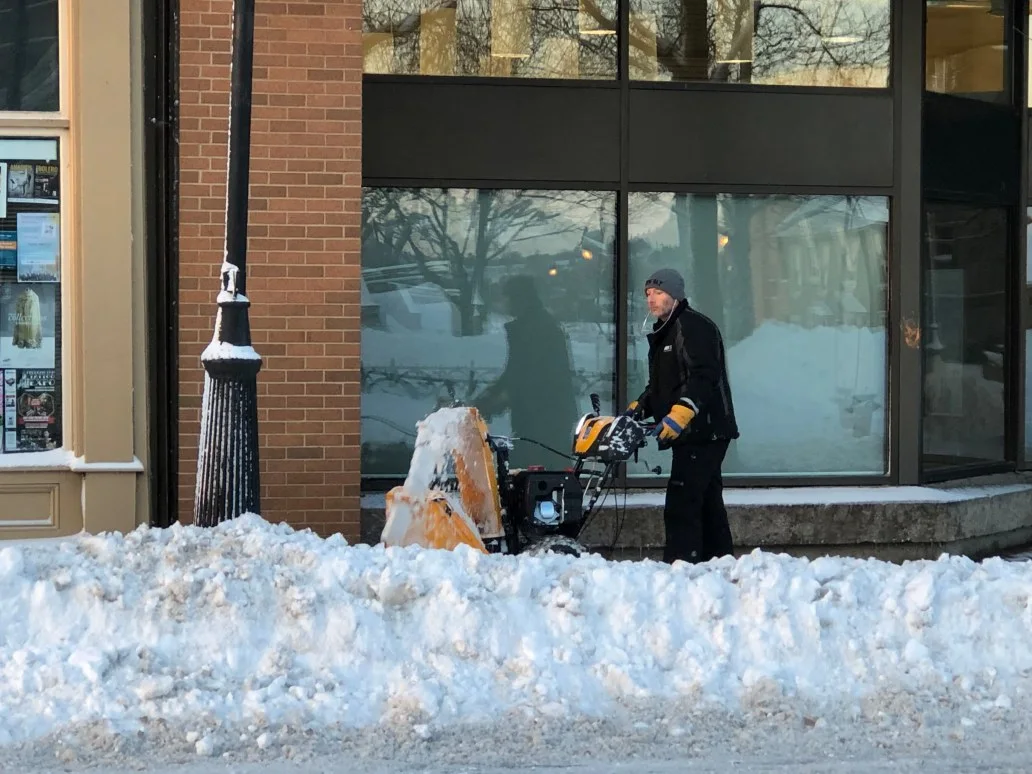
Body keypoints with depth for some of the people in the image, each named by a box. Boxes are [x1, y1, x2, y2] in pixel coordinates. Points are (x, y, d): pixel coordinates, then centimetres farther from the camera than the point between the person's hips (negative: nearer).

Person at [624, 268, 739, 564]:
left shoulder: (693, 326, -10)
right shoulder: (663, 333, 22)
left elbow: (702, 377, -23)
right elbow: (659, 386, 30)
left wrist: (680, 414, -33)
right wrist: (638, 408, 14)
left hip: (703, 433, -11)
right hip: (690, 436, 11)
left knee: (681, 507, -16)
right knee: (707, 504, 14)